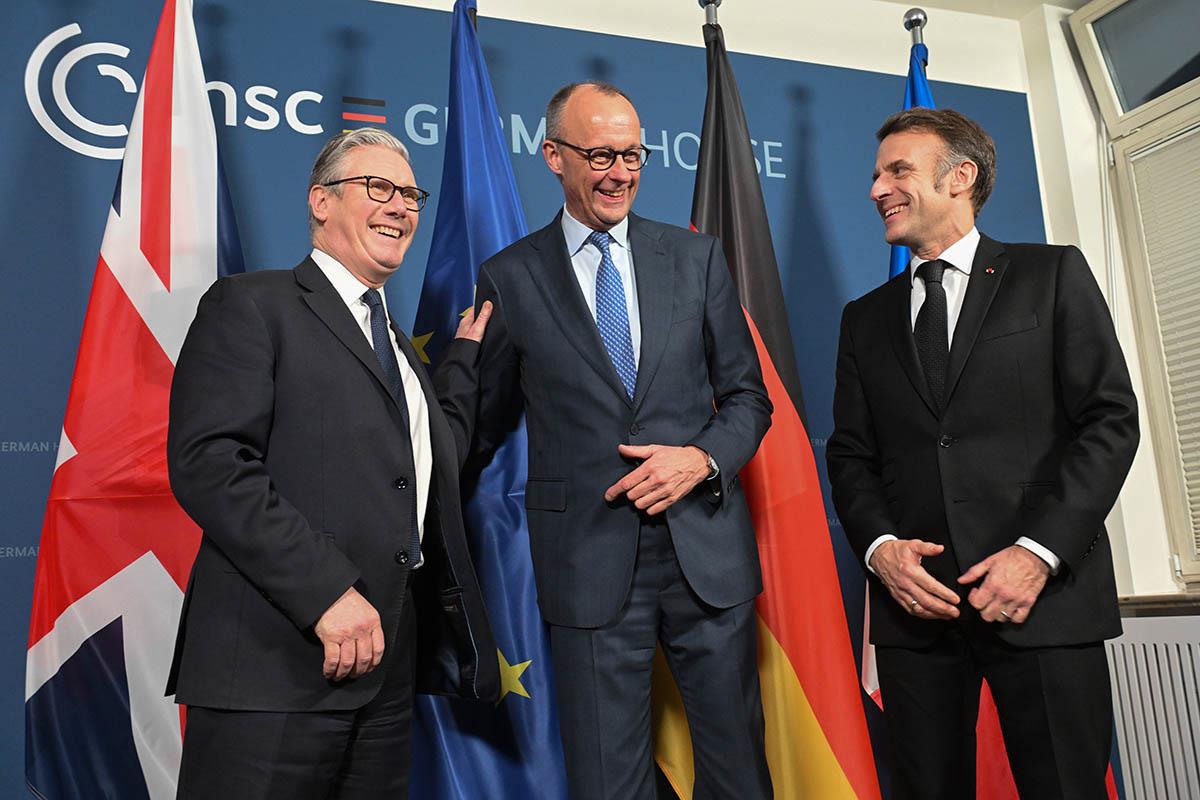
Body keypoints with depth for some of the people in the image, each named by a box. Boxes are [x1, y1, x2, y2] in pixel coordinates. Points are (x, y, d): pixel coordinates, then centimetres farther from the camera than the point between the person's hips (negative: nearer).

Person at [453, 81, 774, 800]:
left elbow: (747, 396, 9)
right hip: (590, 561, -2)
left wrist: (702, 458, -10)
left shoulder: (697, 257, 7)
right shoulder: (511, 278, 2)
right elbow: (488, 423, 10)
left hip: (709, 552, 2)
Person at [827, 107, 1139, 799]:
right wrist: (880, 547, -6)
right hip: (914, 600, 3)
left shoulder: (1054, 276, 6)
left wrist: (1038, 551, -12)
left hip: (1045, 595, -3)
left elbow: (1111, 419, -2)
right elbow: (851, 454, 13)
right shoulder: (866, 319, 16)